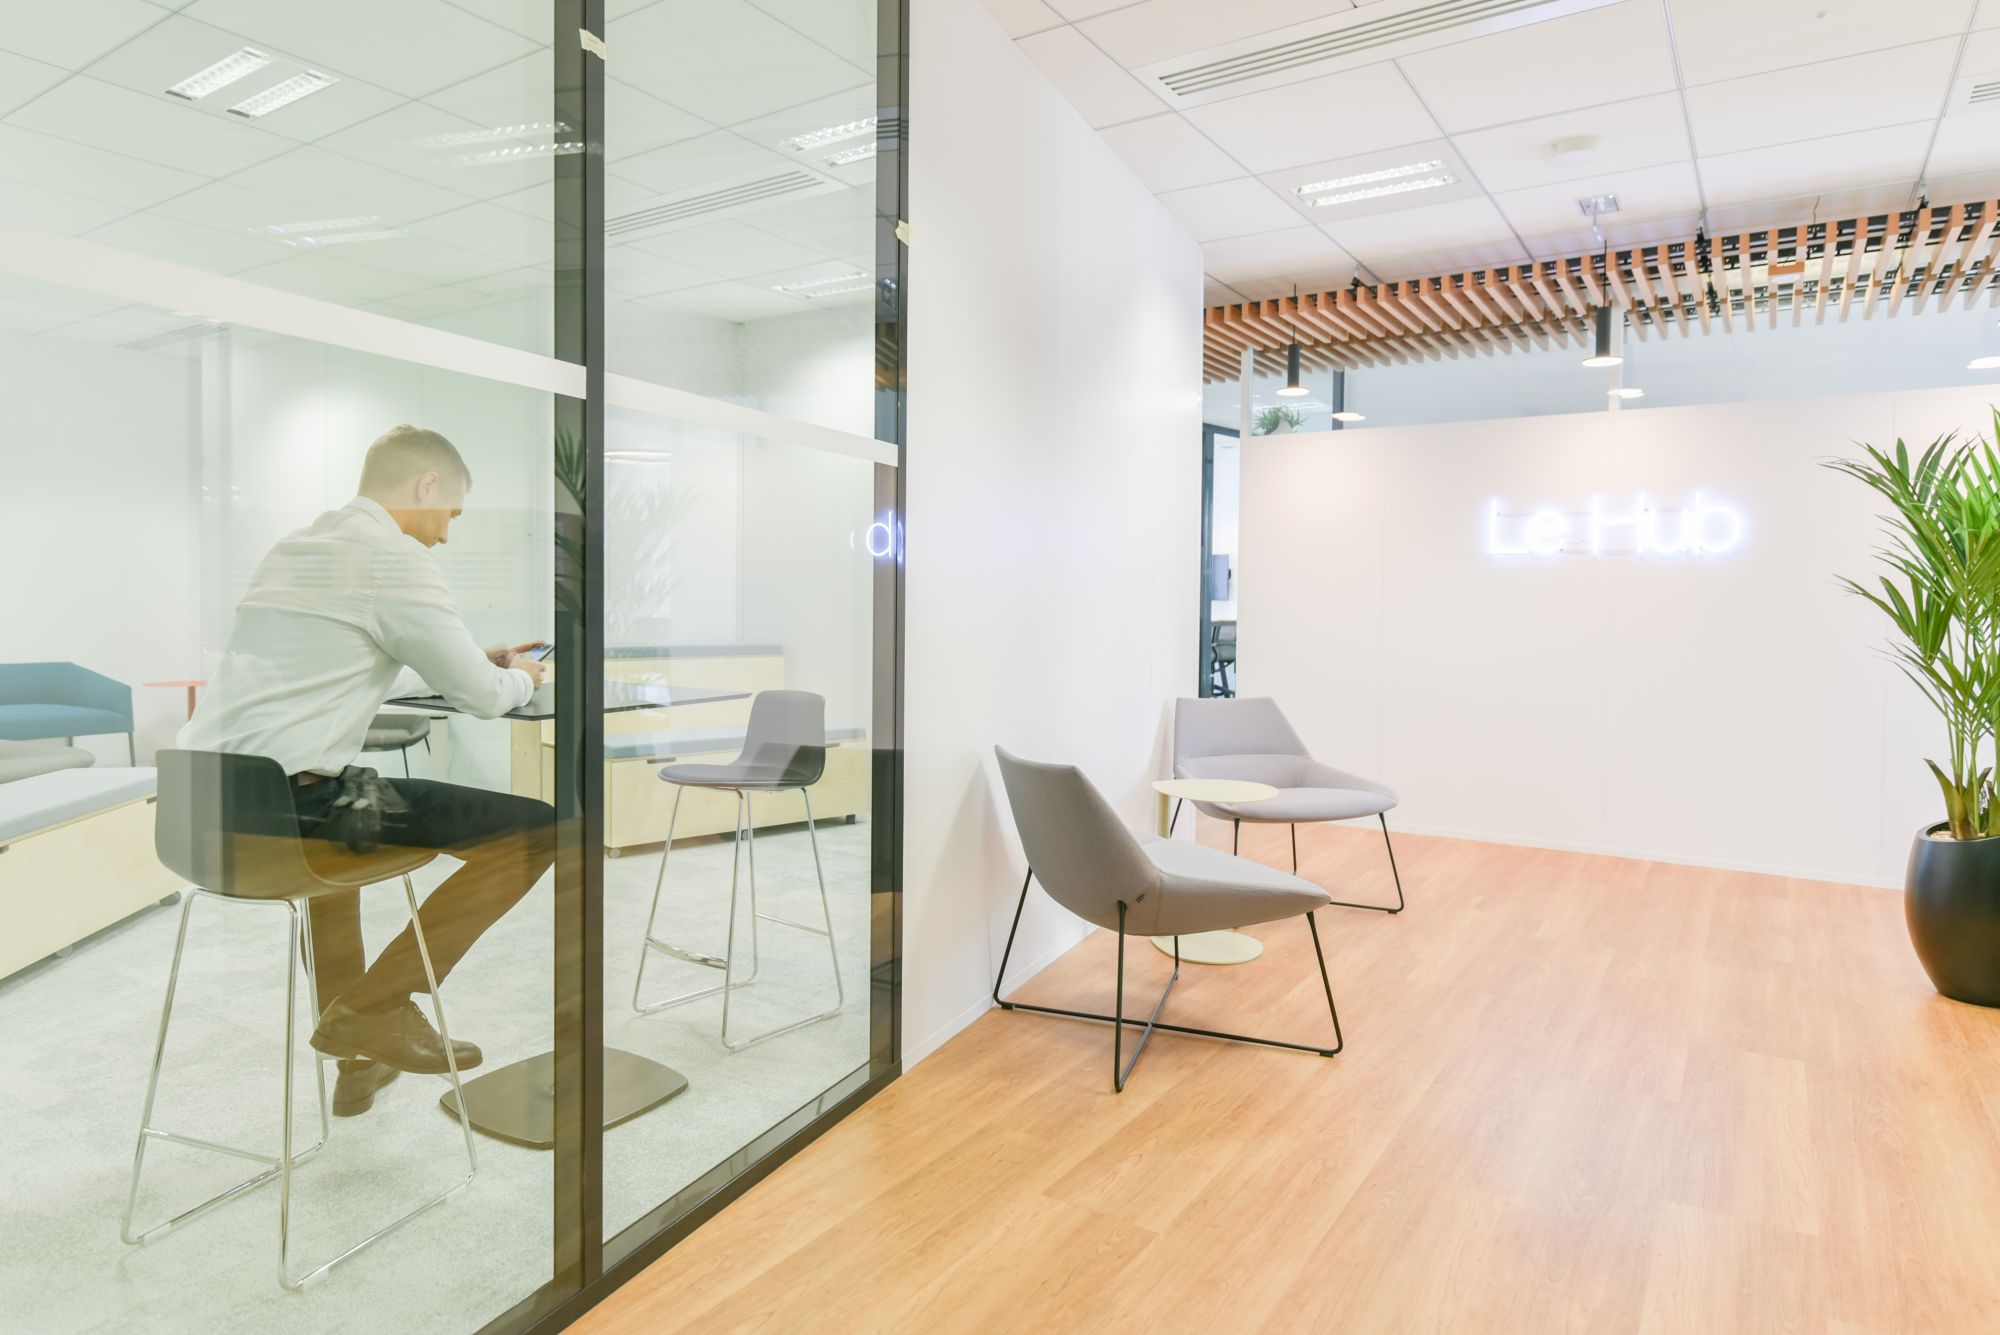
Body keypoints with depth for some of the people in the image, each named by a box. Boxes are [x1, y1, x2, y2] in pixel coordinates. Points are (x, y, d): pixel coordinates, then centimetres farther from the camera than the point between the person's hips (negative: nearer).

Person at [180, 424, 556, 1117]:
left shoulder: (294, 546, 20)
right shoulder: (396, 558, -7)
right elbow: (482, 698, -4)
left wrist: (480, 663, 33)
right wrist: (521, 677, 18)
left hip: (205, 799, 10)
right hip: (288, 803, -10)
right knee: (538, 828, -8)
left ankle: (357, 1060, 44)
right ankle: (373, 1006, 3)